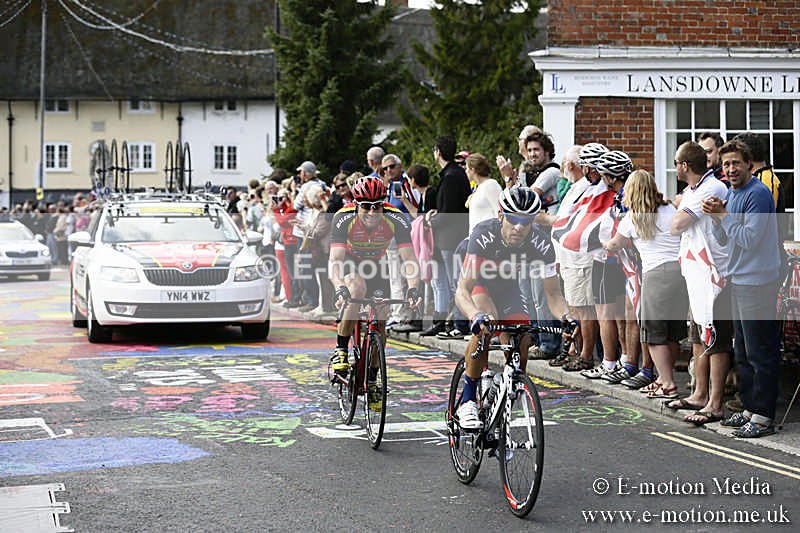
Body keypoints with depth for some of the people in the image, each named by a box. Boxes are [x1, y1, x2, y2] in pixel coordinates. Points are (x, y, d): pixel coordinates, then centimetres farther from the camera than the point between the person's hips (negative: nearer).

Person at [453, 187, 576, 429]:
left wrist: (566, 316, -43)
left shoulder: (541, 244, -28)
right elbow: (462, 291, -42)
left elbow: (553, 293, -22)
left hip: (508, 290, 3)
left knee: (522, 344, -16)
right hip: (478, 283, -3)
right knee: (486, 327, -33)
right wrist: (477, 316, -62)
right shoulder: (484, 236, -37)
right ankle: (468, 402, -21)